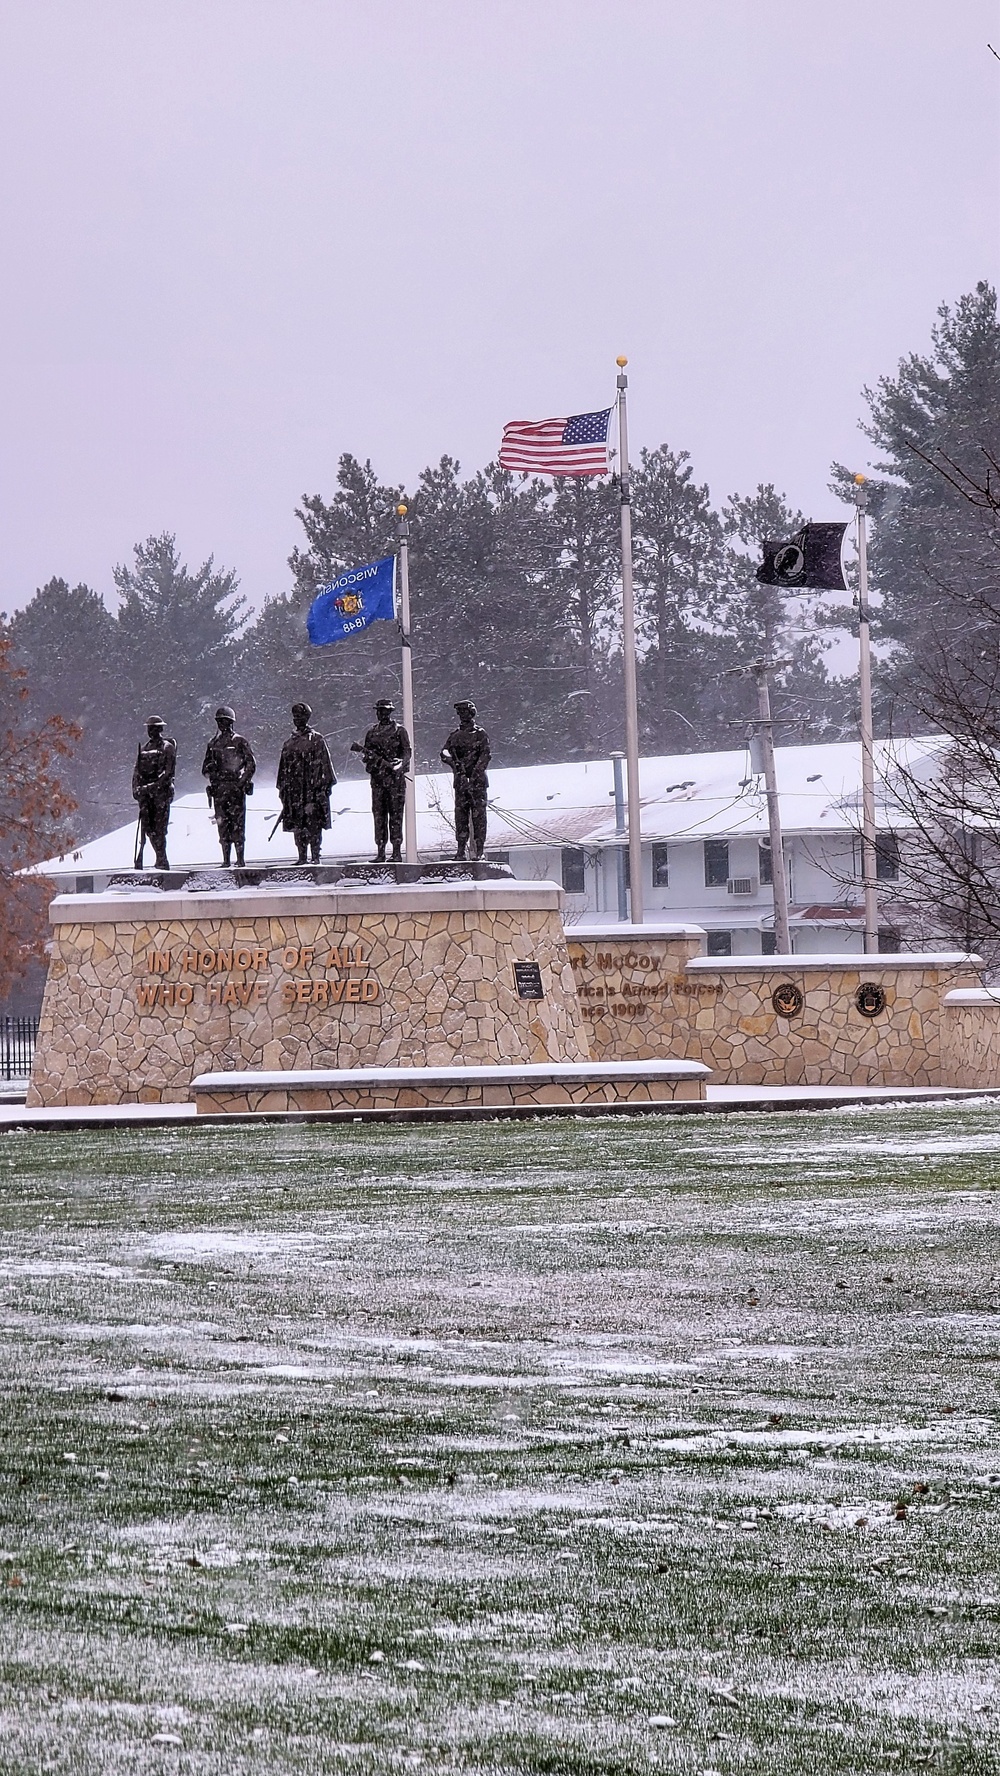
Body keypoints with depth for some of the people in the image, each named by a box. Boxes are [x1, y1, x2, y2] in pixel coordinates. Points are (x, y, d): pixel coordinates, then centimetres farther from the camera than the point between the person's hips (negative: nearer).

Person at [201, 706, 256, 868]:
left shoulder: (240, 741, 1)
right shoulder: (213, 743, 15)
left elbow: (251, 764, -2)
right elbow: (206, 768, 19)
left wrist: (242, 782, -11)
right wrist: (209, 772, -3)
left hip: (236, 787, -5)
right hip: (219, 788, 5)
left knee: (237, 823, -7)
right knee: (222, 824, 3)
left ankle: (240, 859, -5)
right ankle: (226, 860, 6)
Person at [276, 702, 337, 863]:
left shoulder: (316, 740, 0)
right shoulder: (289, 742, 16)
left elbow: (324, 765, -4)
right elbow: (284, 767, 19)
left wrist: (323, 787, -11)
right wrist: (283, 789, 13)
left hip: (312, 789, -6)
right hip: (294, 791, 6)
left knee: (314, 824, -7)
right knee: (297, 826, 4)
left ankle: (315, 857, -5)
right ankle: (302, 858, 9)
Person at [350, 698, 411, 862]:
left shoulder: (399, 731, 3)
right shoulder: (372, 733, 16)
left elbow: (407, 752, -5)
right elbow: (366, 756, 18)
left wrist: (399, 766, -22)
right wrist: (366, 754, -6)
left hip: (395, 777, -5)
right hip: (377, 778, 5)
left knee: (395, 815, -5)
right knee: (379, 815, 3)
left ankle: (397, 852, -5)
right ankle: (380, 852, 4)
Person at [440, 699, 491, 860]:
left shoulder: (480, 734, 0)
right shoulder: (455, 734, 14)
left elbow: (485, 756, -9)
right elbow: (444, 752, 7)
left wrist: (475, 775, -20)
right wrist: (452, 761, -15)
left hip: (477, 780, -5)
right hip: (460, 780, 5)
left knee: (478, 815, -6)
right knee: (460, 815, 3)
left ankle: (479, 851, -6)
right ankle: (461, 850, 5)